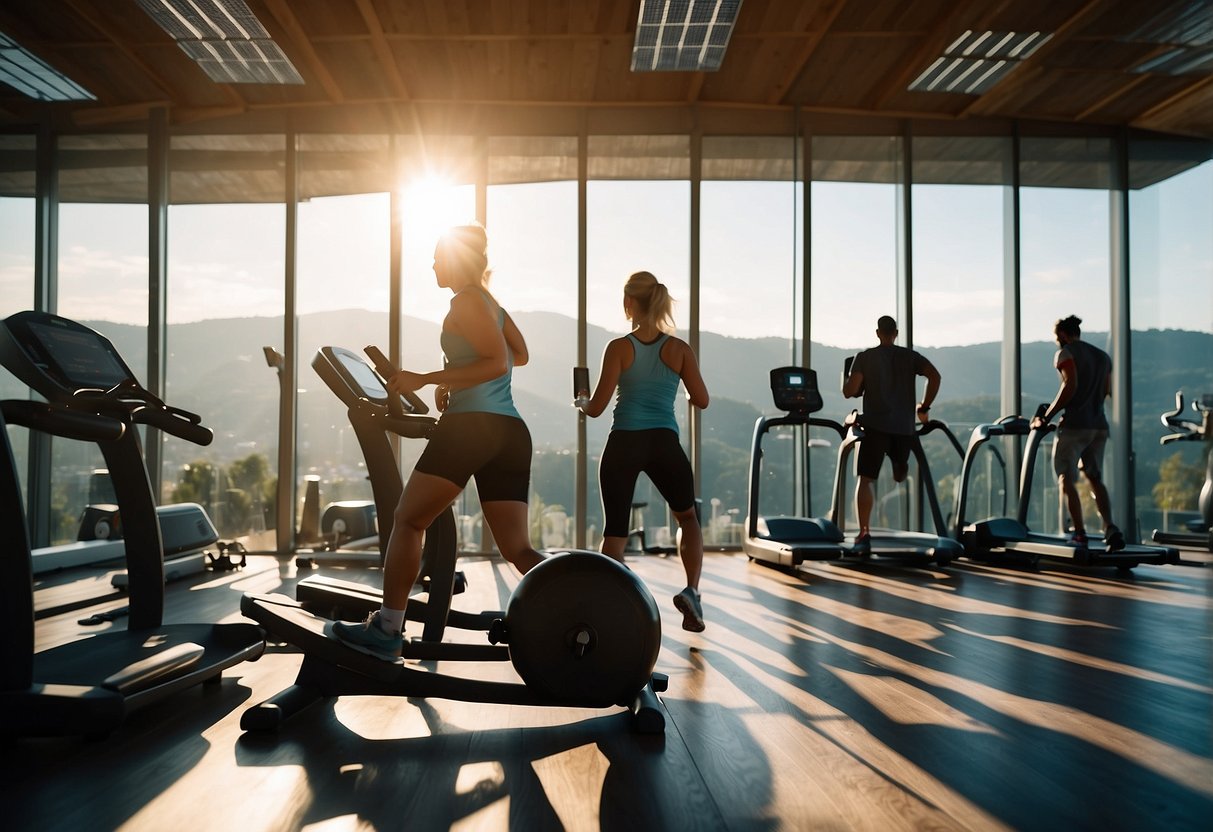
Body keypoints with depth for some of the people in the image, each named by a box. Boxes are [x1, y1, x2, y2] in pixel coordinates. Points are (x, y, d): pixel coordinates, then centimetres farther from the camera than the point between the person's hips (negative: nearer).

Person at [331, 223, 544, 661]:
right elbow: (519, 356, 34)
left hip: (471, 426, -8)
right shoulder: (491, 303, 23)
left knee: (407, 521, 7)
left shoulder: (466, 301, -3)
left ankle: (386, 631, 11)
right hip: (511, 434, 8)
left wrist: (427, 379, -13)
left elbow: (498, 363, -14)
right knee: (516, 547, 6)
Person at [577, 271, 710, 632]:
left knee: (615, 532, 8)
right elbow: (702, 400, 6)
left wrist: (581, 402, 19)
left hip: (623, 445, -1)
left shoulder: (619, 348, -2)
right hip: (664, 443, 1)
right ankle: (691, 591, 6)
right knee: (688, 518, 23)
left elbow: (596, 408, -4)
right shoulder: (679, 349, 3)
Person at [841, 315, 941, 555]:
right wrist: (924, 407, 5)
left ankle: (864, 534, -12)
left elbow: (850, 392, -4)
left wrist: (846, 378, 18)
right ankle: (901, 469, -4)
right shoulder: (910, 356, 10)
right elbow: (935, 376, -5)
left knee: (866, 479, -2)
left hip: (876, 425, -2)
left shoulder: (865, 357, 3)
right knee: (900, 476, 26)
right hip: (904, 427, 2)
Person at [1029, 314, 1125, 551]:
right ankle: (1110, 528, 0)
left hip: (1074, 425, -7)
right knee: (1095, 479, 15)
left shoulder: (1065, 353, -4)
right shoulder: (1103, 356, 18)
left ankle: (1079, 533, -9)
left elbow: (1070, 386, -17)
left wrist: (1046, 416, -14)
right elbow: (1107, 392, 17)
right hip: (1099, 425, 7)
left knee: (1066, 479, -1)